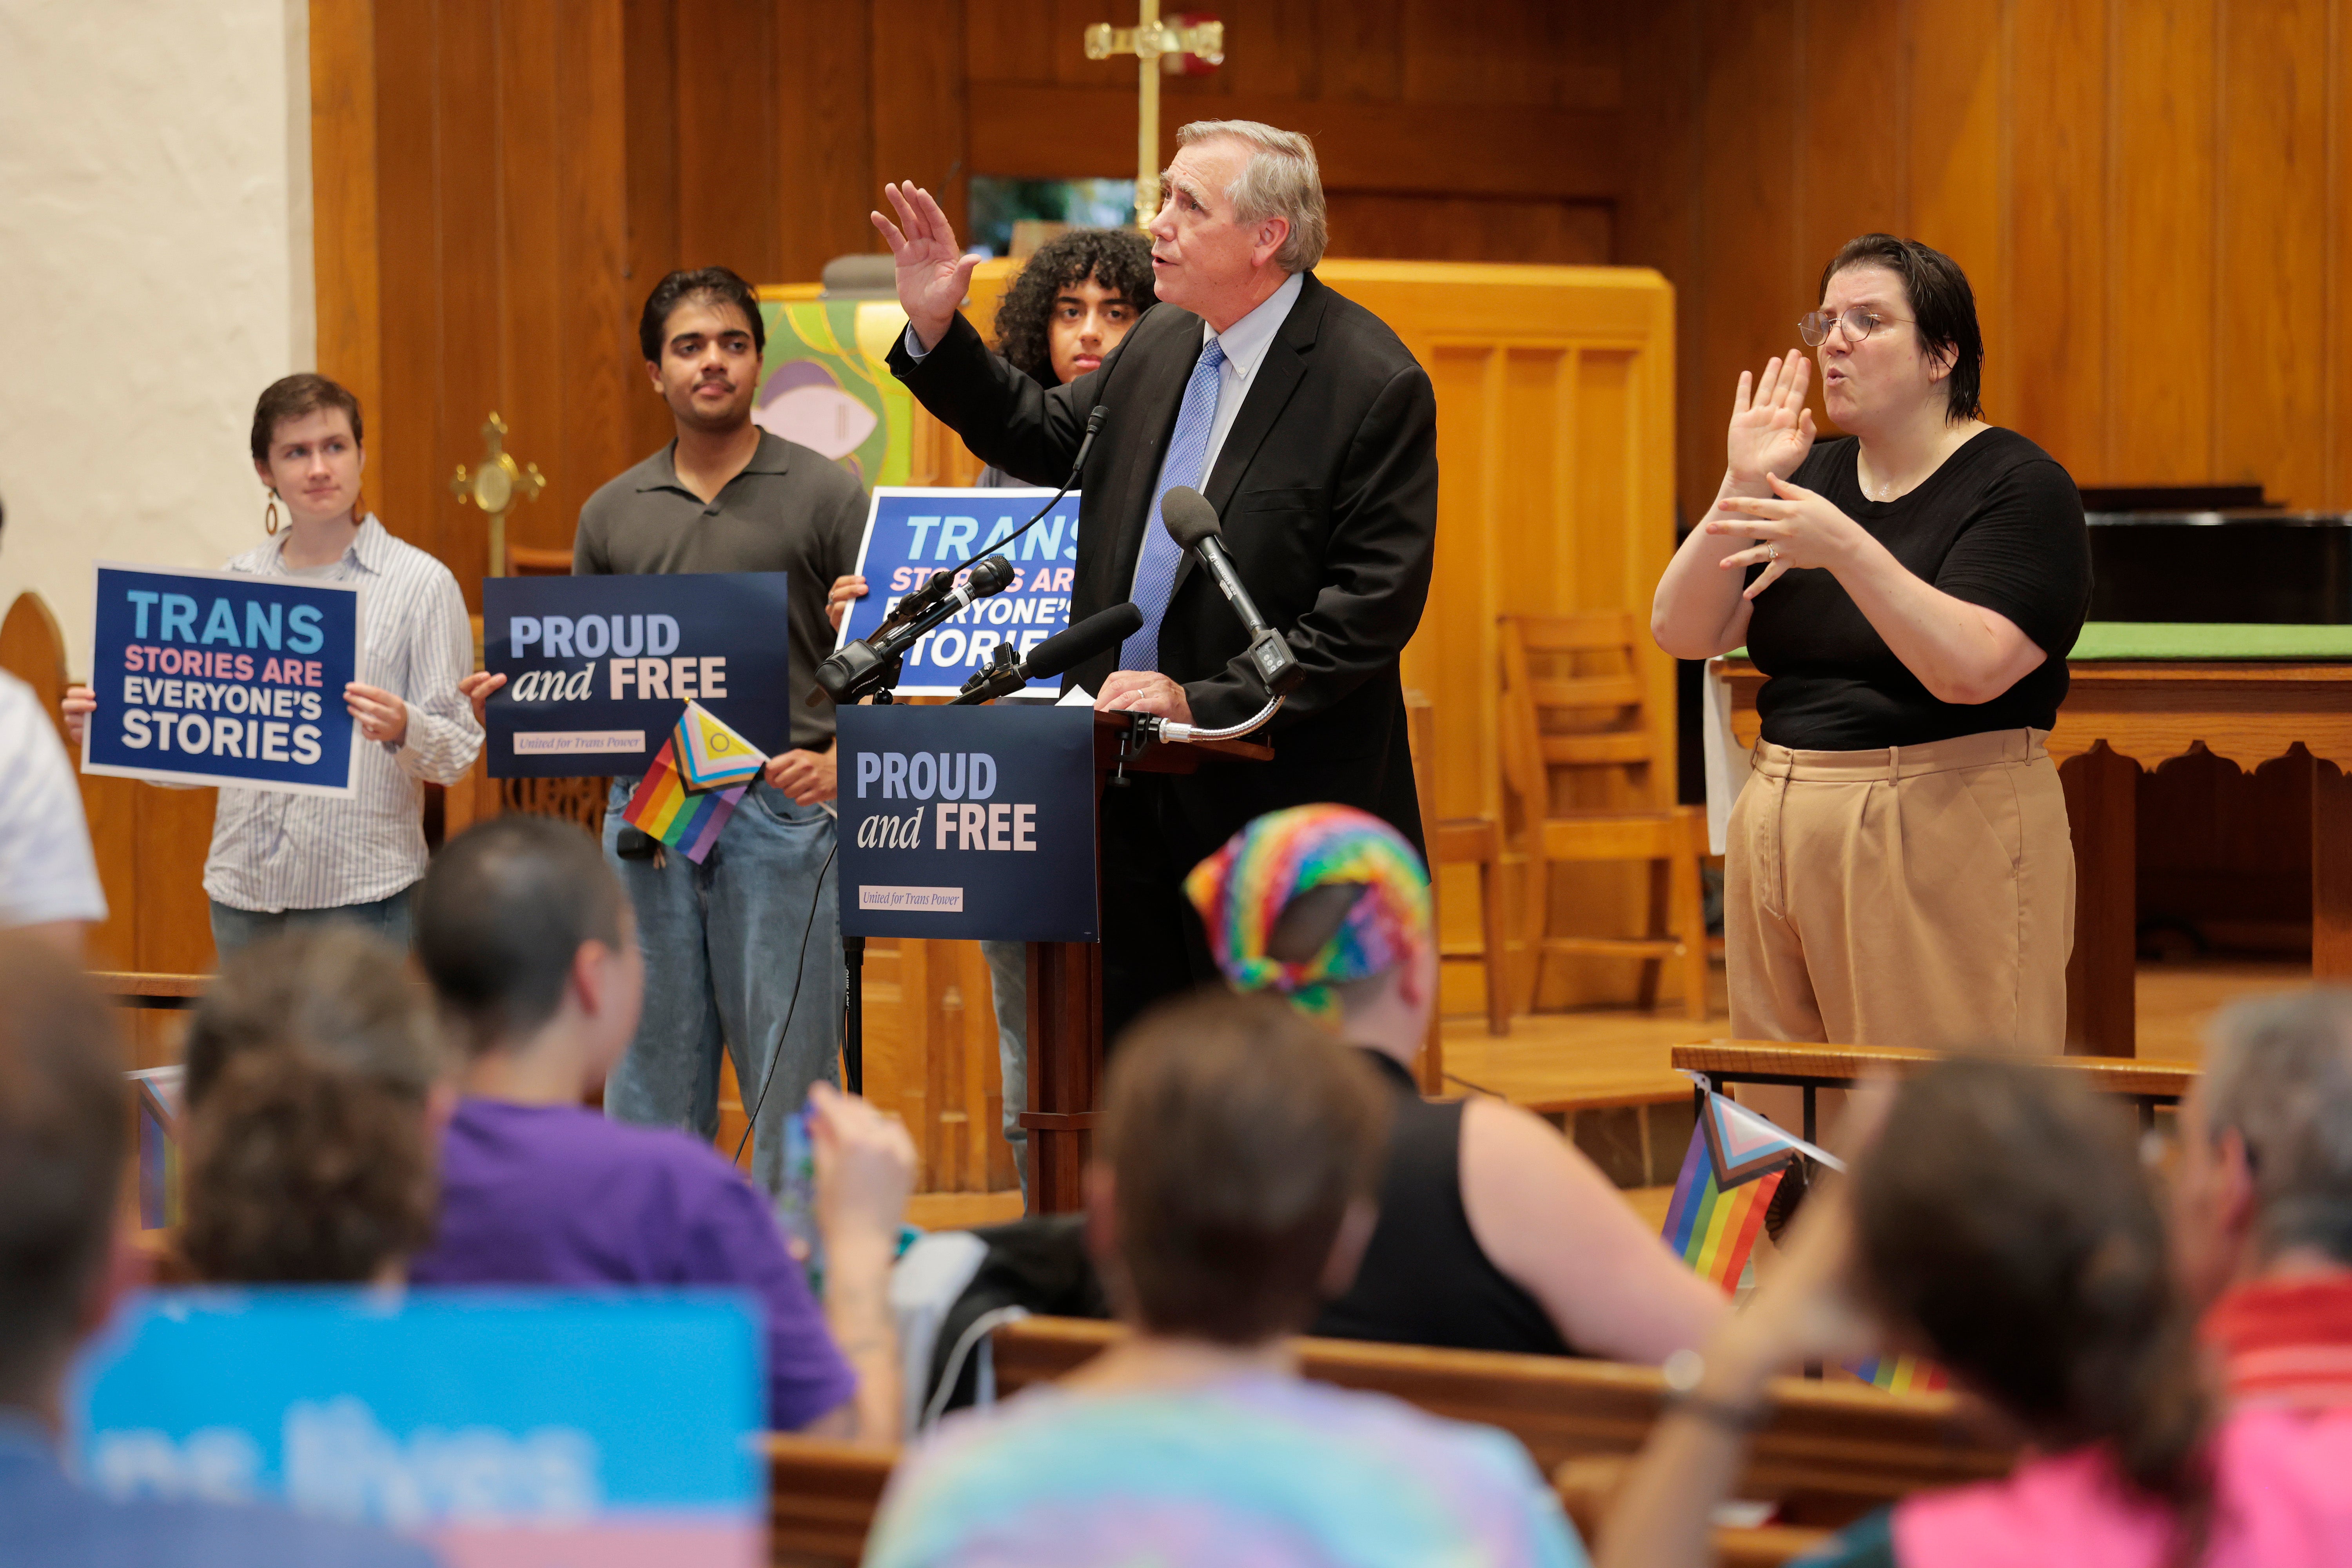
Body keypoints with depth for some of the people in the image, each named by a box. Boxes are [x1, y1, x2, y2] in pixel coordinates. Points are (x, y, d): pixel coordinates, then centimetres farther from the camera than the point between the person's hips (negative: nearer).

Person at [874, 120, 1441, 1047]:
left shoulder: (1375, 386, -13)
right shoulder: (1160, 347, 11)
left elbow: (1373, 607, -17)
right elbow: (1043, 438, 28)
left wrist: (1204, 703, -21)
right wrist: (936, 331, 13)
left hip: (1276, 800, -7)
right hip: (1135, 796, 7)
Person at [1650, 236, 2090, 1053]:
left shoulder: (2021, 487, -5)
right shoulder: (1811, 478, 14)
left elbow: (1970, 669, -20)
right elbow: (1683, 634, 5)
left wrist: (1846, 549, -29)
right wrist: (1743, 489, -8)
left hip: (1945, 843, -6)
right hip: (1782, 831, 6)